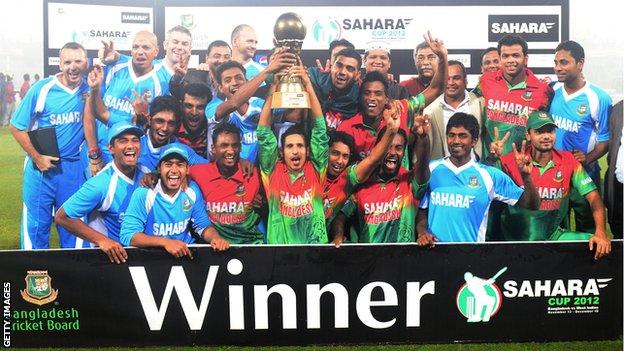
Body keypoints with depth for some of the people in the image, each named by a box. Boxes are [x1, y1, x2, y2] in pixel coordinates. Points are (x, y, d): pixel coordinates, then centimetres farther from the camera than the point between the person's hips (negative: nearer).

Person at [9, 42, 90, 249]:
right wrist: (37, 157, -7)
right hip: (41, 166, -2)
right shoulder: (42, 89, -8)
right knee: (35, 226, 4)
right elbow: (17, 127, -3)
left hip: (73, 168, 2)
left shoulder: (89, 90, 0)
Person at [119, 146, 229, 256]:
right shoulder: (143, 194, -14)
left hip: (186, 253, 3)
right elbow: (127, 235, -19)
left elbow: (203, 225, 9)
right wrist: (165, 242, -30)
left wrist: (216, 238, -13)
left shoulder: (192, 190, -1)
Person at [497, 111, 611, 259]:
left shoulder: (568, 160, -3)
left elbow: (593, 197, -5)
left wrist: (601, 233, -20)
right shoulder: (510, 161, -10)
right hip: (516, 238, -3)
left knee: (600, 246, -11)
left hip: (553, 235, 3)